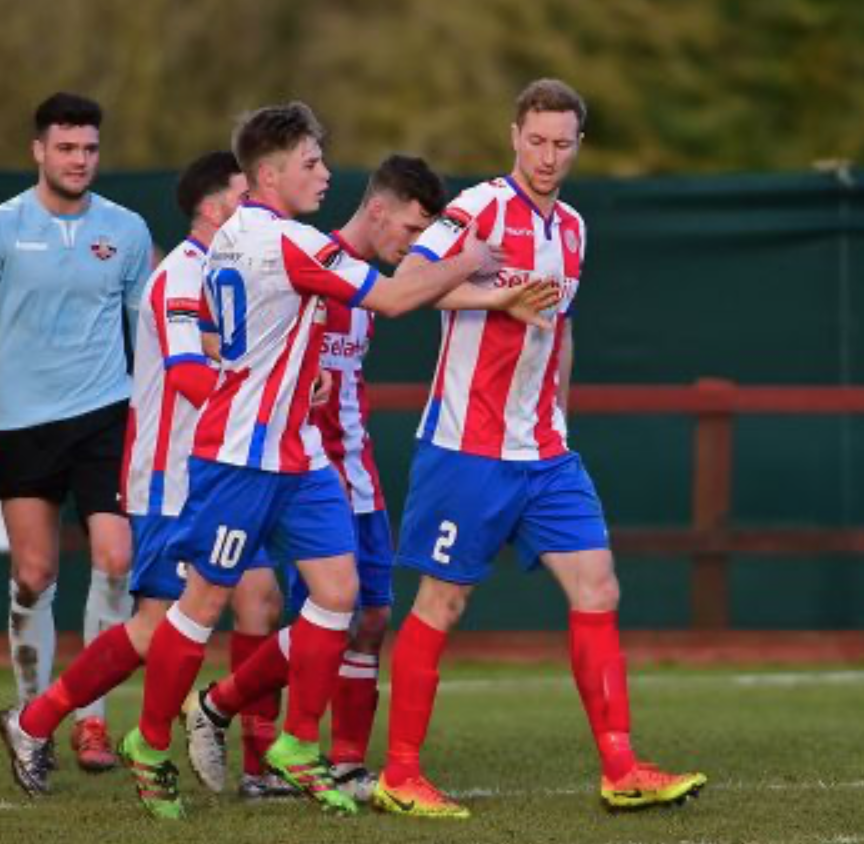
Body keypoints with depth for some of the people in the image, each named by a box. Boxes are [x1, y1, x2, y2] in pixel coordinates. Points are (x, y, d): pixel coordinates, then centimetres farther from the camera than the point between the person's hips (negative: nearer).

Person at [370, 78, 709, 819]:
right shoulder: (482, 209, -10)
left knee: (597, 591, -1)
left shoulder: (571, 228, 12)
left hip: (544, 452, 7)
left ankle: (620, 770, 0)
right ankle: (399, 777, 8)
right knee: (442, 602, -1)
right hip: (467, 447, -7)